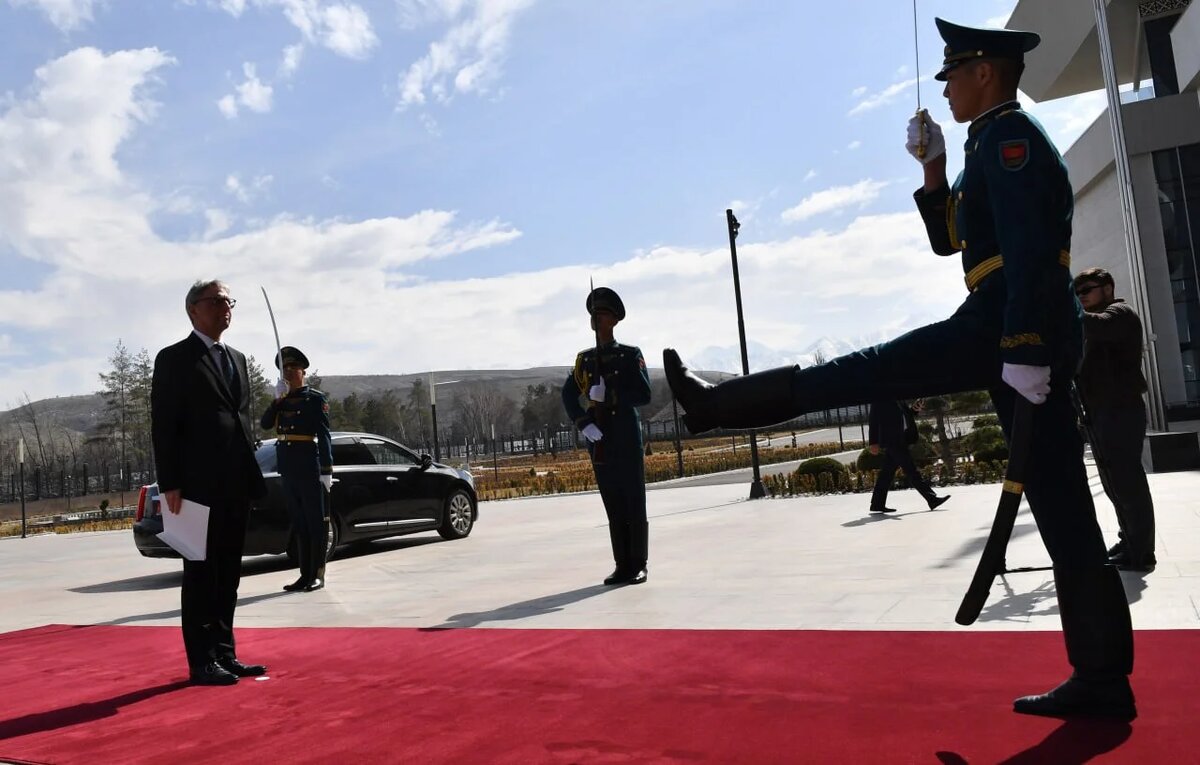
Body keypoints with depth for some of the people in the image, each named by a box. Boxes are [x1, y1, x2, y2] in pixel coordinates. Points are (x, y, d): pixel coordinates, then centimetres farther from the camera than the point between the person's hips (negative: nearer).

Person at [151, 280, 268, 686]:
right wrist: (170, 484, -14)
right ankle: (202, 661, 7)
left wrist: (252, 476, 13)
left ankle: (224, 654, 18)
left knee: (228, 574, 11)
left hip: (236, 485, 7)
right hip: (198, 485, -7)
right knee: (200, 574, 0)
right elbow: (163, 426, -7)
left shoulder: (237, 358, 19)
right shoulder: (174, 358, -1)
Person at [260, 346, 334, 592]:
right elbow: (265, 424, 3)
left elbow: (324, 436, -10)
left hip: (309, 467, -7)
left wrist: (327, 470, -16)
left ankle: (317, 575, 4)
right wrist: (277, 399, -8)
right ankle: (305, 574, 17)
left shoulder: (315, 398, -4)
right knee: (298, 523, 10)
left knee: (316, 522, 0)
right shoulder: (283, 400, 15)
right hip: (287, 469, 7)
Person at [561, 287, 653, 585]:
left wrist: (608, 395, -18)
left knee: (634, 504, 0)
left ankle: (638, 565, 7)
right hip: (599, 440, 3)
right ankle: (622, 564, 15)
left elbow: (644, 395, -8)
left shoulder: (631, 354, 2)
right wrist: (584, 425, -7)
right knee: (613, 506, 7)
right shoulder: (585, 359, 12)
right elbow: (568, 396, 8)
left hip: (627, 439, -3)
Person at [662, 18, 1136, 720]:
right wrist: (933, 167, 21)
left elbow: (1030, 252, -18)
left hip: (1008, 327, -10)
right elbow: (949, 239, 30)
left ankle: (716, 401, 7)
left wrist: (1023, 352, -24)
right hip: (1032, 335, 10)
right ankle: (1101, 680, 12)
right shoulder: (1003, 143, 26)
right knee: (1062, 510, 7)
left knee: (864, 372, -3)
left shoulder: (1008, 134, -5)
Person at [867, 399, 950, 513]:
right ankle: (932, 499, -10)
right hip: (892, 440, -8)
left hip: (900, 439, 8)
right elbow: (873, 419, -11)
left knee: (887, 473, 10)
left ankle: (877, 504, 15)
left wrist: (914, 409, 0)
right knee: (911, 470, -9)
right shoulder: (880, 402, -9)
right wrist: (873, 442, -15)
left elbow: (906, 413, 23)